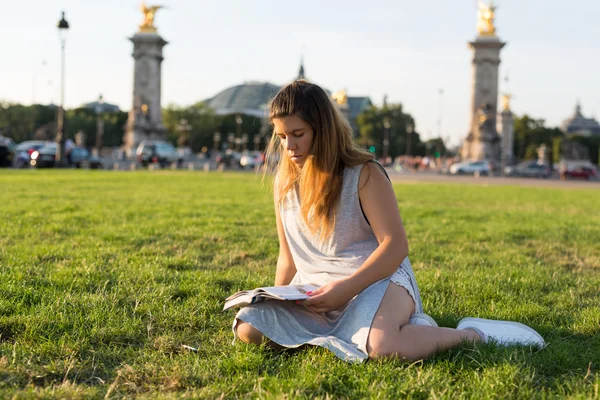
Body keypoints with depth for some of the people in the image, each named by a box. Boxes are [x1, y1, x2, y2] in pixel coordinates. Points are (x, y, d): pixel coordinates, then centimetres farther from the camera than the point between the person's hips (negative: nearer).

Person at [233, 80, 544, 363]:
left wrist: (347, 287, -26)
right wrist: (277, 301, 2)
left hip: (375, 278, -6)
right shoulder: (284, 184, 9)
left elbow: (395, 245, -15)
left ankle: (471, 334, -9)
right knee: (249, 328, -19)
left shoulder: (364, 174, -9)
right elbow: (288, 256, 17)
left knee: (382, 346, -39)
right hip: (311, 288, 7)